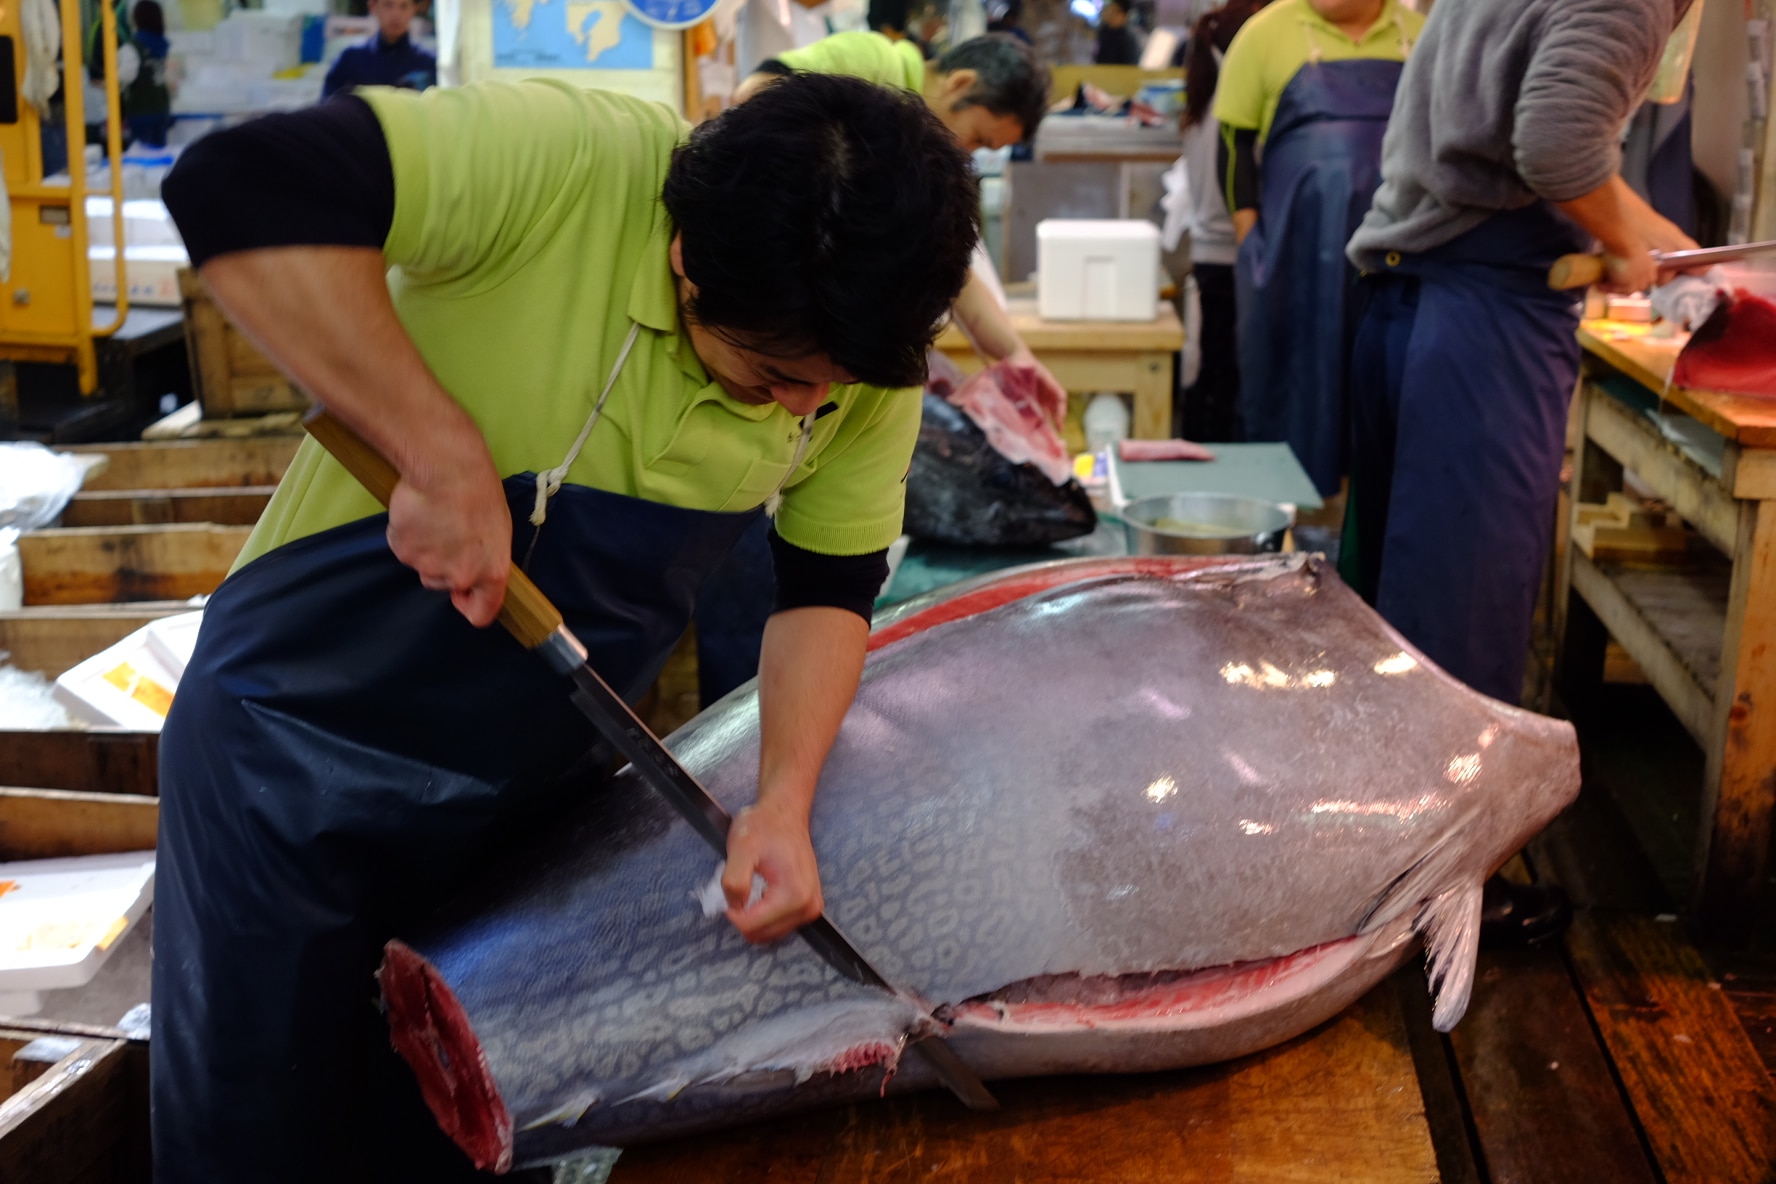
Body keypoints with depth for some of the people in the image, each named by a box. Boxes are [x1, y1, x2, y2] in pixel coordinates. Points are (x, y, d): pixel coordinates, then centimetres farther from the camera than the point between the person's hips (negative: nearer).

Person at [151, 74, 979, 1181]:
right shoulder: (560, 164, -30)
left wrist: (784, 803, -15)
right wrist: (444, 457, -39)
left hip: (540, 780, 4)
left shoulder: (870, 355, -12)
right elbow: (236, 188, -38)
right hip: (300, 743, -4)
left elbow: (829, 588, -1)